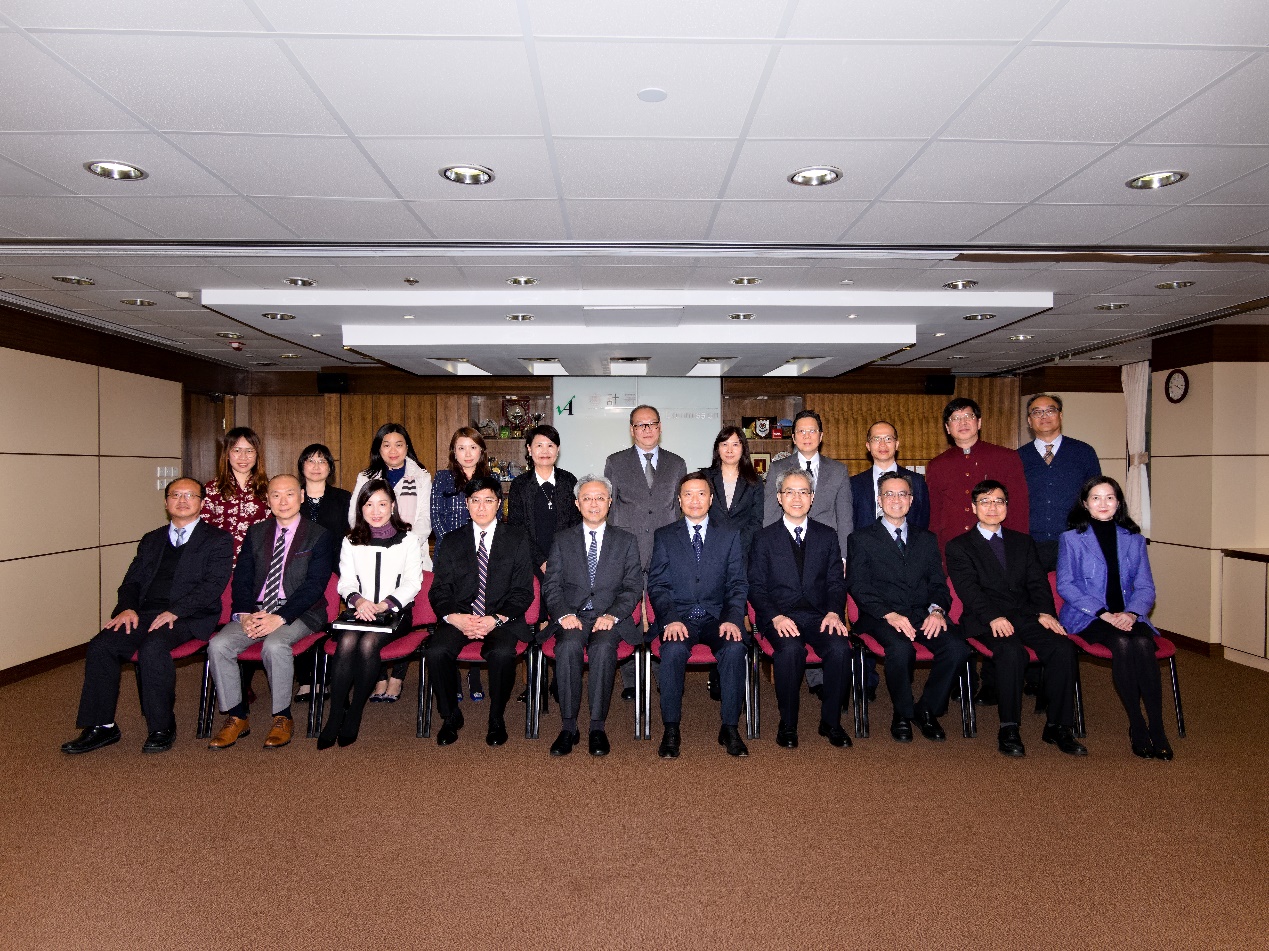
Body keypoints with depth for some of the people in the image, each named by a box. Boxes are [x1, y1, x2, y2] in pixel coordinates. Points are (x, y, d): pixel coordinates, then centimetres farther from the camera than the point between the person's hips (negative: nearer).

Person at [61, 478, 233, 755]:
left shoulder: (219, 540, 6)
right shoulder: (151, 540, 25)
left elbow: (213, 585, -6)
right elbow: (131, 581, 20)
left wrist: (174, 611, -18)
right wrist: (127, 608, -3)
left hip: (189, 617, -5)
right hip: (144, 614, 6)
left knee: (153, 647, -32)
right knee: (100, 646, -19)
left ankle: (162, 728, -17)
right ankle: (101, 727, -7)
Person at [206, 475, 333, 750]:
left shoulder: (318, 535, 0)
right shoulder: (256, 533, 15)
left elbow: (315, 585, -9)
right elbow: (241, 577, 8)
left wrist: (279, 617, -20)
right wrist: (245, 614, -11)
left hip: (299, 613, -4)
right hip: (255, 611, 5)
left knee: (274, 645, -33)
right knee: (218, 645, -20)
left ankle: (282, 718, -13)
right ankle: (236, 718, -5)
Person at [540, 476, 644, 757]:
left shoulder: (626, 541, 14)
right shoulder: (562, 539, 15)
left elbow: (633, 587, 5)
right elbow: (551, 585, 7)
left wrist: (613, 615, -13)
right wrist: (564, 614, -13)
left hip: (609, 618, 0)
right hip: (571, 616, 1)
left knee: (603, 646, -34)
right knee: (569, 646, -33)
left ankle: (598, 728, -26)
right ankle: (568, 728, -24)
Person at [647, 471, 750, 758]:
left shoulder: (730, 536, 12)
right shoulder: (664, 536, 10)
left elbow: (737, 585, 6)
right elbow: (657, 585, 3)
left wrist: (732, 619, -12)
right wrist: (670, 619, -15)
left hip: (717, 617, 1)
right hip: (678, 618, -1)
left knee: (734, 648, -31)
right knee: (674, 649, -33)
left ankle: (730, 728, -16)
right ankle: (671, 730, -19)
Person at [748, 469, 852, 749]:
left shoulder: (827, 536, 15)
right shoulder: (764, 538, 8)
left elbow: (836, 582, 10)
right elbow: (756, 587, 2)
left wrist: (834, 612, -10)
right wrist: (776, 617, -15)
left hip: (819, 615, 2)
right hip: (780, 616, -2)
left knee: (840, 648, -28)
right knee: (790, 649, -33)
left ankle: (831, 721, -6)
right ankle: (788, 724, -13)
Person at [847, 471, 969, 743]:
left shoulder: (926, 538, 21)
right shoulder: (862, 538, 9)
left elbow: (938, 583, 13)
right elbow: (857, 585, -1)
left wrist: (937, 610, -10)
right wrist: (889, 614, -16)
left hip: (923, 615, 3)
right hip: (882, 616, -3)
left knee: (957, 648, -25)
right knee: (901, 649, -34)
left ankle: (927, 710, -1)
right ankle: (902, 714, -6)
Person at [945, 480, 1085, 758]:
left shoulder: (1023, 542, 22)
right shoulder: (959, 547, 8)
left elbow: (1038, 582, 11)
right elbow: (968, 589, -6)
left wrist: (1045, 612, -9)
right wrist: (993, 617, -23)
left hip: (1026, 616, 4)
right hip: (986, 621, -4)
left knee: (1063, 648, -23)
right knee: (1011, 650, -34)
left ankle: (1058, 727, -12)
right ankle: (1009, 729, -23)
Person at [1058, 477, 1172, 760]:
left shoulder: (1134, 540, 16)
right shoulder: (1071, 538, 7)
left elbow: (1145, 587, 9)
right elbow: (1065, 585, -2)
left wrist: (1131, 613, -12)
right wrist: (1104, 613, -14)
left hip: (1127, 617, 3)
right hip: (1086, 617, -2)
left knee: (1143, 643, -30)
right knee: (1122, 643, -32)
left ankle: (1157, 729, -27)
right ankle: (1137, 727, -22)